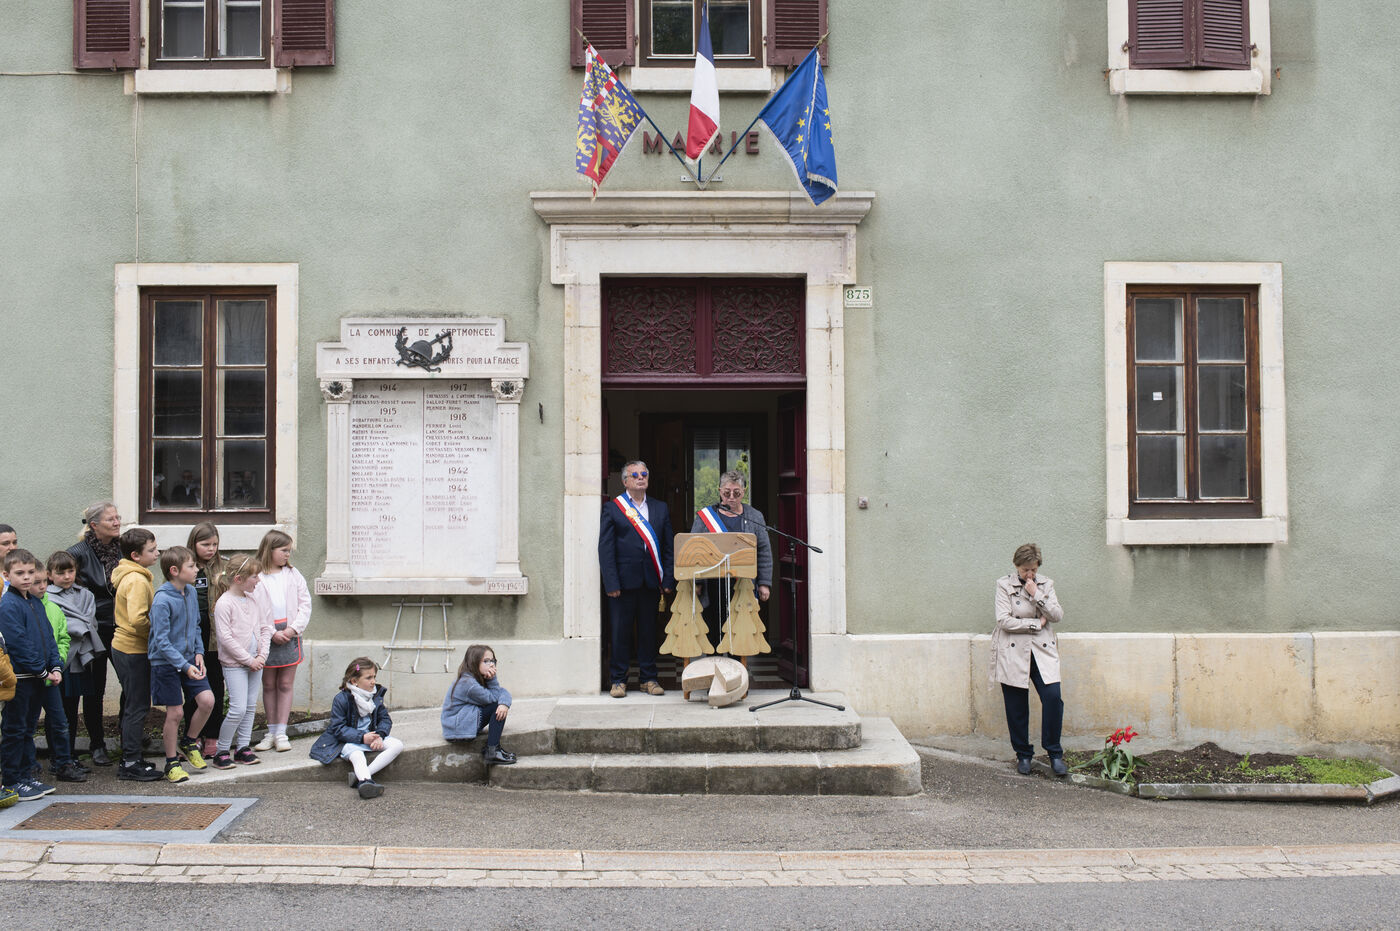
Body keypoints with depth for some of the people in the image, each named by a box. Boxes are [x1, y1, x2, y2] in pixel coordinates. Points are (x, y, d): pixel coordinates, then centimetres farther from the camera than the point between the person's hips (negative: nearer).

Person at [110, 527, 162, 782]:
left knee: (134, 705, 16)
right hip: (134, 650, -10)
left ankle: (131, 757, 24)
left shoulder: (129, 576, 12)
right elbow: (137, 619, -29)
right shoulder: (137, 581, -20)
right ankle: (131, 763, 2)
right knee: (137, 706, -3)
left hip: (126, 647, 10)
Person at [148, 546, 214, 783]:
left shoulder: (191, 592, 3)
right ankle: (172, 763, 17)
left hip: (189, 658, 6)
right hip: (166, 663, -6)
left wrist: (198, 652, 1)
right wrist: (185, 666, -25)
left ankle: (189, 743, 19)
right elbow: (161, 641, -21)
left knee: (207, 700, -6)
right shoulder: (162, 600, -20)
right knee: (175, 712, 0)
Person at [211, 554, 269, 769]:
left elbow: (265, 628, 13)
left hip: (255, 662, 7)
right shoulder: (224, 603, -13)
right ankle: (221, 751, 2)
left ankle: (243, 748, 18)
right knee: (238, 709, -11)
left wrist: (262, 655, -1)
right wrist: (247, 659, -14)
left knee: (250, 707, 9)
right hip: (234, 664, -7)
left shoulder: (253, 601, 9)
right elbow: (225, 637, -16)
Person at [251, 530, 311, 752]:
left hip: (290, 636, 2)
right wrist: (272, 633, -13)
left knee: (285, 685, 3)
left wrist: (293, 629, -7)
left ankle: (281, 733, 7)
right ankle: (271, 732, 18)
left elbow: (305, 603, 5)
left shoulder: (292, 574, 5)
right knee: (268, 685, 8)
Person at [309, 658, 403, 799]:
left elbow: (385, 719, 6)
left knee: (398, 745, -18)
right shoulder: (341, 699, -12)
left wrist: (379, 735, -16)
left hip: (370, 736, 5)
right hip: (347, 741, -5)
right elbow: (338, 729, -16)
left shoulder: (376, 696, 5)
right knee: (356, 754, -38)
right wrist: (362, 738, -27)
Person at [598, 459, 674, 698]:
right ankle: (618, 680, 12)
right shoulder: (612, 508, 2)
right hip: (624, 580, -3)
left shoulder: (660, 508, 12)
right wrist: (611, 583, -11)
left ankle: (649, 678, 17)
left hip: (651, 581, 3)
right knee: (621, 631, 2)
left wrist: (668, 580, 1)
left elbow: (668, 546, 10)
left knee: (649, 631, 8)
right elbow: (605, 548, -3)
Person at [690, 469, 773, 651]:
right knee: (713, 634, 1)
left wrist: (764, 583, -1)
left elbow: (764, 552, 7)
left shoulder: (754, 517, 9)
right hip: (712, 587, 0)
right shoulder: (705, 516, 7)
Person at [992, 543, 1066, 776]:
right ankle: (1023, 755, 17)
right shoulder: (1004, 585, -1)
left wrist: (1037, 595, -10)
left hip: (1042, 652, 2)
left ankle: (1054, 753, 1)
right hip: (1013, 654, -2)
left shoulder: (1046, 585, 10)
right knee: (1016, 707, 1)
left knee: (1053, 697, -13)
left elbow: (1057, 615, 0)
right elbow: (1004, 620, -10)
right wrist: (1037, 623, -7)